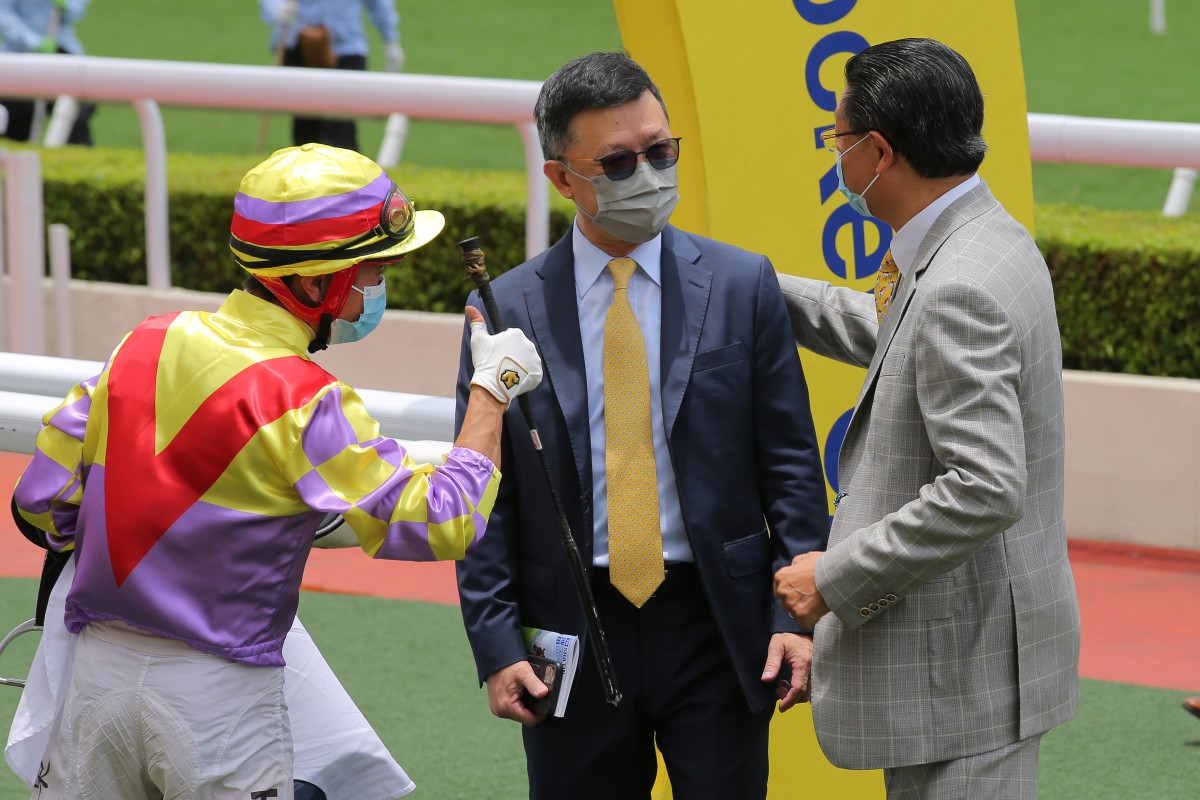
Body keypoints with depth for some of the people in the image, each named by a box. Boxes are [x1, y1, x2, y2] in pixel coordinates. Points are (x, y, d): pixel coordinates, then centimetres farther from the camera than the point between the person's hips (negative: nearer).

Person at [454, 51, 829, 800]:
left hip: (713, 626, 0)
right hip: (570, 636, 0)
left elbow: (791, 465, 3)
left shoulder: (742, 285, 2)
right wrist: (497, 645, -6)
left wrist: (798, 614, -5)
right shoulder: (507, 311, 0)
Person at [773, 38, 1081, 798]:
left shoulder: (960, 291, -25)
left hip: (966, 667, -11)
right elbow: (885, 335, 30)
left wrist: (837, 574, -22)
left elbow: (984, 490, -30)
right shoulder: (987, 241, 9)